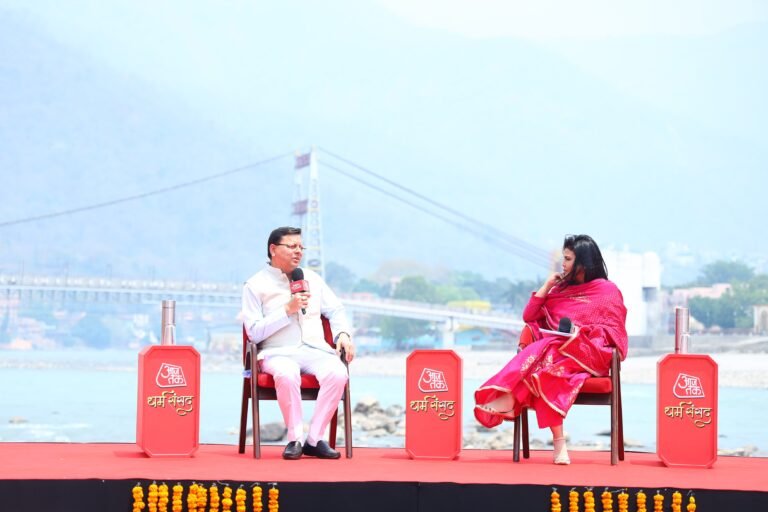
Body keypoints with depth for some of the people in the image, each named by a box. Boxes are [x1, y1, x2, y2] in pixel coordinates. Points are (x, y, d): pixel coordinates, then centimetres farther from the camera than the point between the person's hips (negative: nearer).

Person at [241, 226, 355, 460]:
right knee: (287, 375, -40)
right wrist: (288, 310, -11)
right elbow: (254, 332, -4)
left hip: (315, 350, 4)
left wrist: (343, 333, 1)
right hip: (278, 353, -4)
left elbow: (335, 310, 22)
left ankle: (314, 440, -23)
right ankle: (295, 439, -23)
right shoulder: (255, 285, 4)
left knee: (338, 373, -30)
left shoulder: (312, 279, 19)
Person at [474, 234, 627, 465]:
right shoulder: (560, 289, 24)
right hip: (556, 347, 4)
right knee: (546, 361, -35)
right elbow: (529, 317, 18)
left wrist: (583, 332, -17)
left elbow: (614, 330, -1)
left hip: (589, 353, -4)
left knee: (547, 353, -37)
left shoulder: (607, 290, 9)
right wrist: (547, 286, 10)